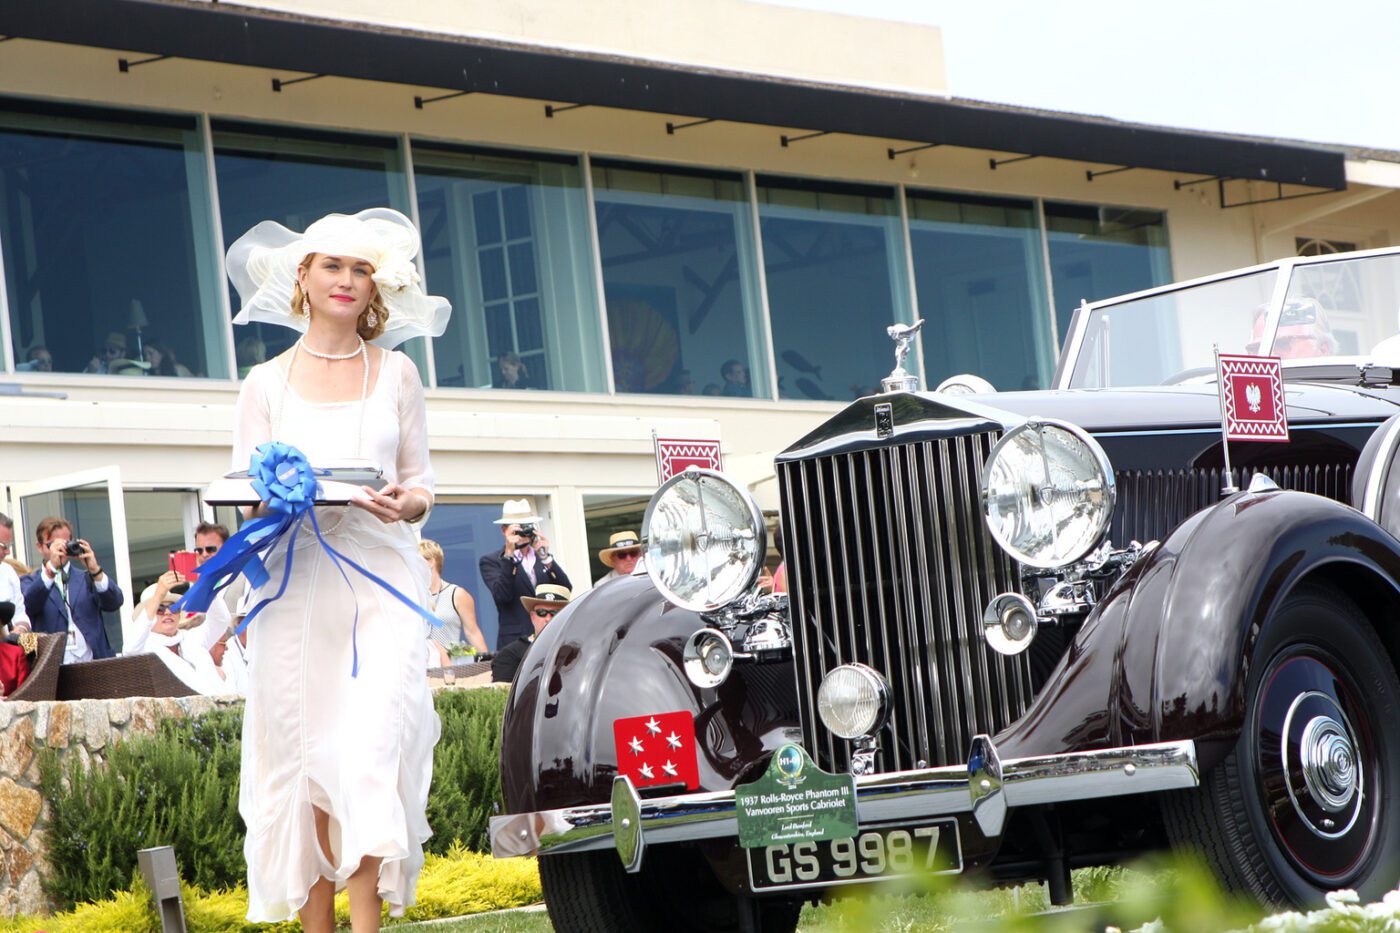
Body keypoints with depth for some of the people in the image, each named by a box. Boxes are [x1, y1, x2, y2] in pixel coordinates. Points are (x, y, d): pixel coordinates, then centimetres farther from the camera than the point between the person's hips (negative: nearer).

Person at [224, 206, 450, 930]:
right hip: (297, 582, 1)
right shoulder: (267, 382, 12)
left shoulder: (396, 374, 13)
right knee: (305, 754, -2)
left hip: (380, 581, -1)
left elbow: (421, 483, 12)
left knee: (372, 747, -16)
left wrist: (406, 502, -11)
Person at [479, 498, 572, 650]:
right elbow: (502, 596, -11)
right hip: (515, 641, -4)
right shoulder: (490, 561, 5)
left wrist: (546, 557, -6)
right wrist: (509, 554, -15)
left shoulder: (543, 557, 19)